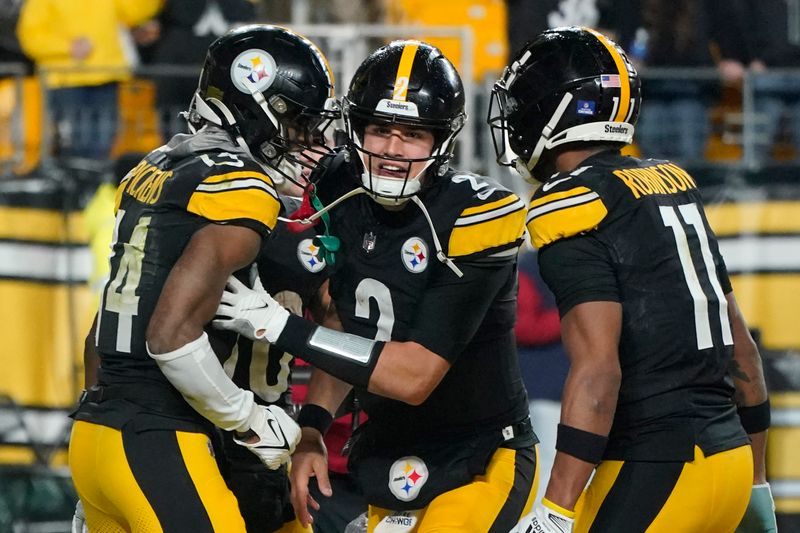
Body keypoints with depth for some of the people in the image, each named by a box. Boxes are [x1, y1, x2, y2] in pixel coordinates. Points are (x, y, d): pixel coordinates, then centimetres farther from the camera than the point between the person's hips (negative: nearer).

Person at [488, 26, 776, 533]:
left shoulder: (573, 210, -11)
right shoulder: (673, 184, 14)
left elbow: (598, 369, -20)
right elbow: (741, 346, 19)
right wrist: (755, 481, 27)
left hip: (657, 471, -8)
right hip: (730, 455, 8)